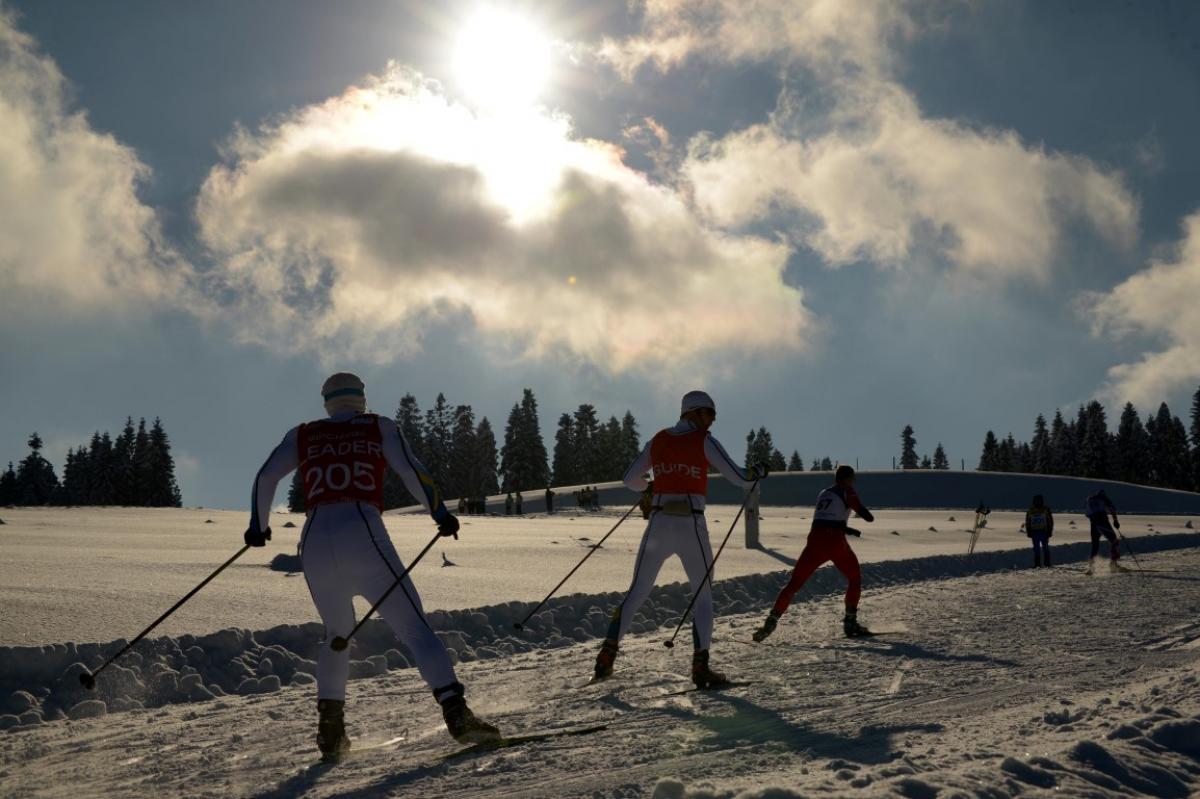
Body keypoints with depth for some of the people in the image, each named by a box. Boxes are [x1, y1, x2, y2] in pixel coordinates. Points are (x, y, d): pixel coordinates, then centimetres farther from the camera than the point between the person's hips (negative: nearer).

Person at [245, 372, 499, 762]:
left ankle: (330, 729, 15)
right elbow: (412, 471, 3)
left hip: (315, 546, 3)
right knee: (413, 626, -4)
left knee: (337, 633, 24)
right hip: (364, 538, -3)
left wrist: (259, 526, 27)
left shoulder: (303, 434, 22)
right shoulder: (380, 427, 16)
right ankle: (456, 712, -22)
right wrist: (440, 514, 13)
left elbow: (265, 477, 14)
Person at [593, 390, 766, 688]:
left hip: (659, 526, 4)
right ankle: (700, 667, 2)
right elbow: (740, 478, -5)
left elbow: (630, 480, 17)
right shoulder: (704, 442, -3)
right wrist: (759, 471, 17)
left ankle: (606, 657, 6)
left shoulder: (657, 441, 10)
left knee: (637, 592, 14)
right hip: (691, 529, -4)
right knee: (704, 596, 11)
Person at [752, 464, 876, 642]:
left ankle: (771, 622, -10)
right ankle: (850, 623, 14)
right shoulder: (847, 492, 6)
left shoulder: (823, 494, 24)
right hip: (835, 542, -4)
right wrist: (869, 516, 19)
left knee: (795, 583, 4)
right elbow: (863, 512, -4)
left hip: (815, 540, 4)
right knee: (855, 577, 20)